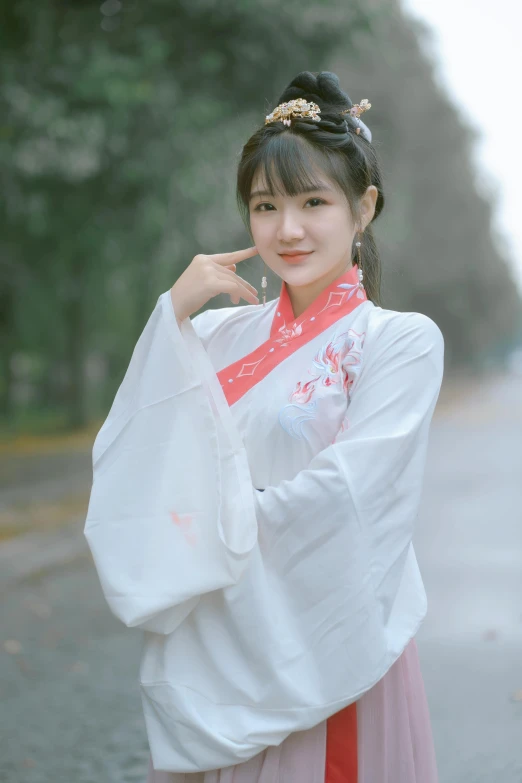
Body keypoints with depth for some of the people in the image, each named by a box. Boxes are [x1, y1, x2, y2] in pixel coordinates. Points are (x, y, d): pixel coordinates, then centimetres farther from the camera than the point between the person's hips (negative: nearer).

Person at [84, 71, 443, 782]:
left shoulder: (403, 340, -6)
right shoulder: (220, 333, 6)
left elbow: (342, 494, -16)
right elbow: (127, 469, -4)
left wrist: (218, 525, -6)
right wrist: (174, 310, -9)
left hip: (328, 655, -4)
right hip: (212, 654, 4)